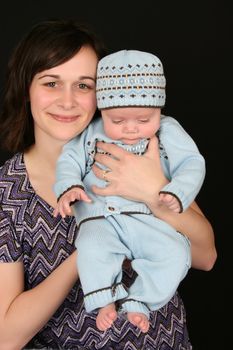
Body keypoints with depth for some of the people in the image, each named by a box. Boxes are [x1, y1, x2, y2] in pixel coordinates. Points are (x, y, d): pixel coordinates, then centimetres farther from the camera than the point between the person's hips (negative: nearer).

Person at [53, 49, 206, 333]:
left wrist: (176, 193, -16)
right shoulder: (91, 134, 11)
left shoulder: (168, 132, 7)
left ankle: (137, 302, -9)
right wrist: (68, 187, -12)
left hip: (149, 218, 1)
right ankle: (105, 299, -11)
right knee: (91, 249, -32)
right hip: (101, 218, 0)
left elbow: (192, 164, 3)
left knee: (175, 254, -24)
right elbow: (69, 160, 10)